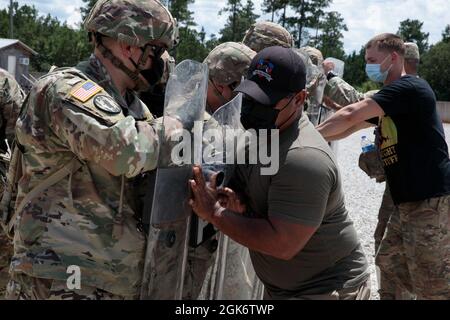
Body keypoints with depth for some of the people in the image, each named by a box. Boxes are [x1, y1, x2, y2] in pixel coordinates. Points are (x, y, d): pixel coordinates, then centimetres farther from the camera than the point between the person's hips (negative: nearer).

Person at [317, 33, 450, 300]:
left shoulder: (410, 87, -14)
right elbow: (348, 127, 18)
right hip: (409, 200, 10)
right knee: (389, 263, 18)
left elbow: (350, 116, -21)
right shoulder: (388, 99, 17)